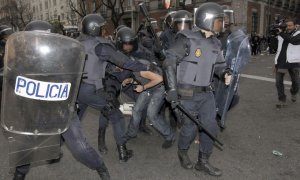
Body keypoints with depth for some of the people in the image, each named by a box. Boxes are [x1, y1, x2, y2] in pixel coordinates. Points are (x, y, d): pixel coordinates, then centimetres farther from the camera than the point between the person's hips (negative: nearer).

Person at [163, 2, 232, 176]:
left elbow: (219, 64, 18)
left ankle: (203, 162, 26)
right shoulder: (187, 39, -15)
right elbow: (169, 62, -17)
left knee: (210, 127, 7)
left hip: (206, 92, 7)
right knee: (190, 127, 7)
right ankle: (182, 152, 38)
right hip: (188, 94, -6)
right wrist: (172, 89, -21)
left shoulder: (215, 43, 6)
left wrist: (226, 73, -6)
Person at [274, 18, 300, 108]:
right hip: (280, 61, 3)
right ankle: (282, 100, 6)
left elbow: (293, 41, -24)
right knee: (278, 81, -4)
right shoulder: (282, 34, 11)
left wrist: (281, 33, -24)